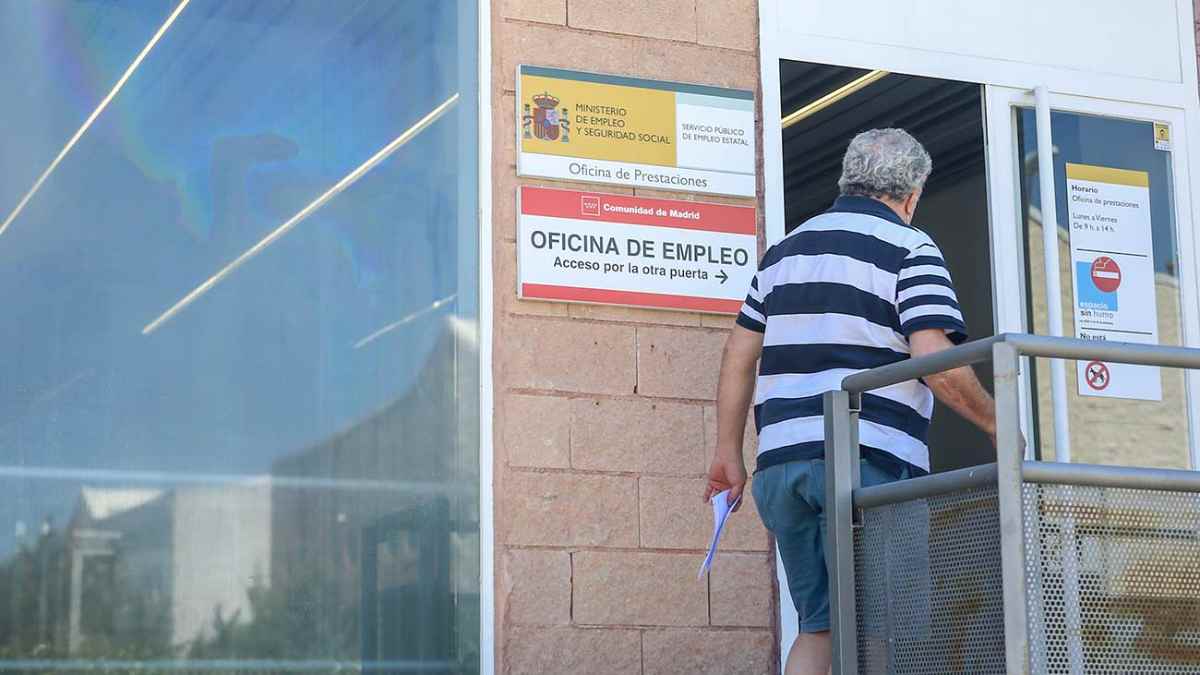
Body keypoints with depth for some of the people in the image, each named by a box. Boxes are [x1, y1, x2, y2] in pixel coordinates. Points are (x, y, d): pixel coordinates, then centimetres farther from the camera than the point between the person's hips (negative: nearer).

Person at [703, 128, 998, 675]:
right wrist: (996, 425, 0)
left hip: (781, 460, 6)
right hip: (869, 460, -6)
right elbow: (934, 359, -13)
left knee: (818, 624, 12)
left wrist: (729, 453, 20)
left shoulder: (787, 247, 20)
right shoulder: (910, 249, 1)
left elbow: (740, 353, 17)